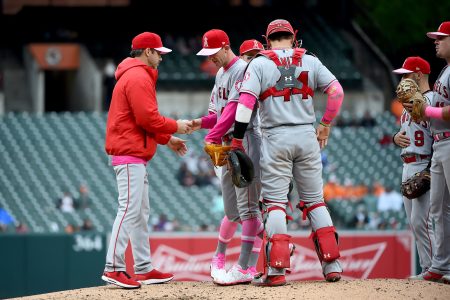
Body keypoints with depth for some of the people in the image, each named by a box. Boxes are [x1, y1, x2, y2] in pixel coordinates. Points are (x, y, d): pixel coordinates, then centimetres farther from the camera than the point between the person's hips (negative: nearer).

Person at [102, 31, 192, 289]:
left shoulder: (137, 76, 22)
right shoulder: (138, 77, -13)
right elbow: (148, 118, -20)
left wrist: (167, 139, 20)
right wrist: (175, 127, -8)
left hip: (136, 156, 11)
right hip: (130, 153, -11)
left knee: (141, 212, 13)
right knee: (130, 209, -15)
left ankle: (145, 269, 16)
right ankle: (114, 268, -18)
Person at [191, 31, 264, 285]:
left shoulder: (242, 70, -10)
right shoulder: (221, 73, 21)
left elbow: (234, 110, -20)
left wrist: (212, 137, -23)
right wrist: (201, 122, 3)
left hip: (247, 142, -8)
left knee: (247, 206, -11)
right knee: (232, 211, 16)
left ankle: (246, 268, -14)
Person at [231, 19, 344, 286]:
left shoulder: (259, 64, 0)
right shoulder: (310, 61, 7)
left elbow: (245, 102, -9)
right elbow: (337, 91, 2)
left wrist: (237, 141, -6)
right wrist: (325, 125, 12)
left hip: (276, 138, -2)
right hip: (307, 136, 2)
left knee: (275, 202, 0)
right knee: (315, 200, 11)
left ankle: (277, 270, -8)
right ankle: (332, 264, 7)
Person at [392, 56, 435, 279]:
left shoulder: (431, 100, -10)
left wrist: (428, 171, -22)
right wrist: (396, 138, 0)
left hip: (424, 166, -10)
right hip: (408, 167, 10)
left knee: (421, 221, -14)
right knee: (415, 223, 8)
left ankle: (433, 268, -11)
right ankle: (426, 269, 11)